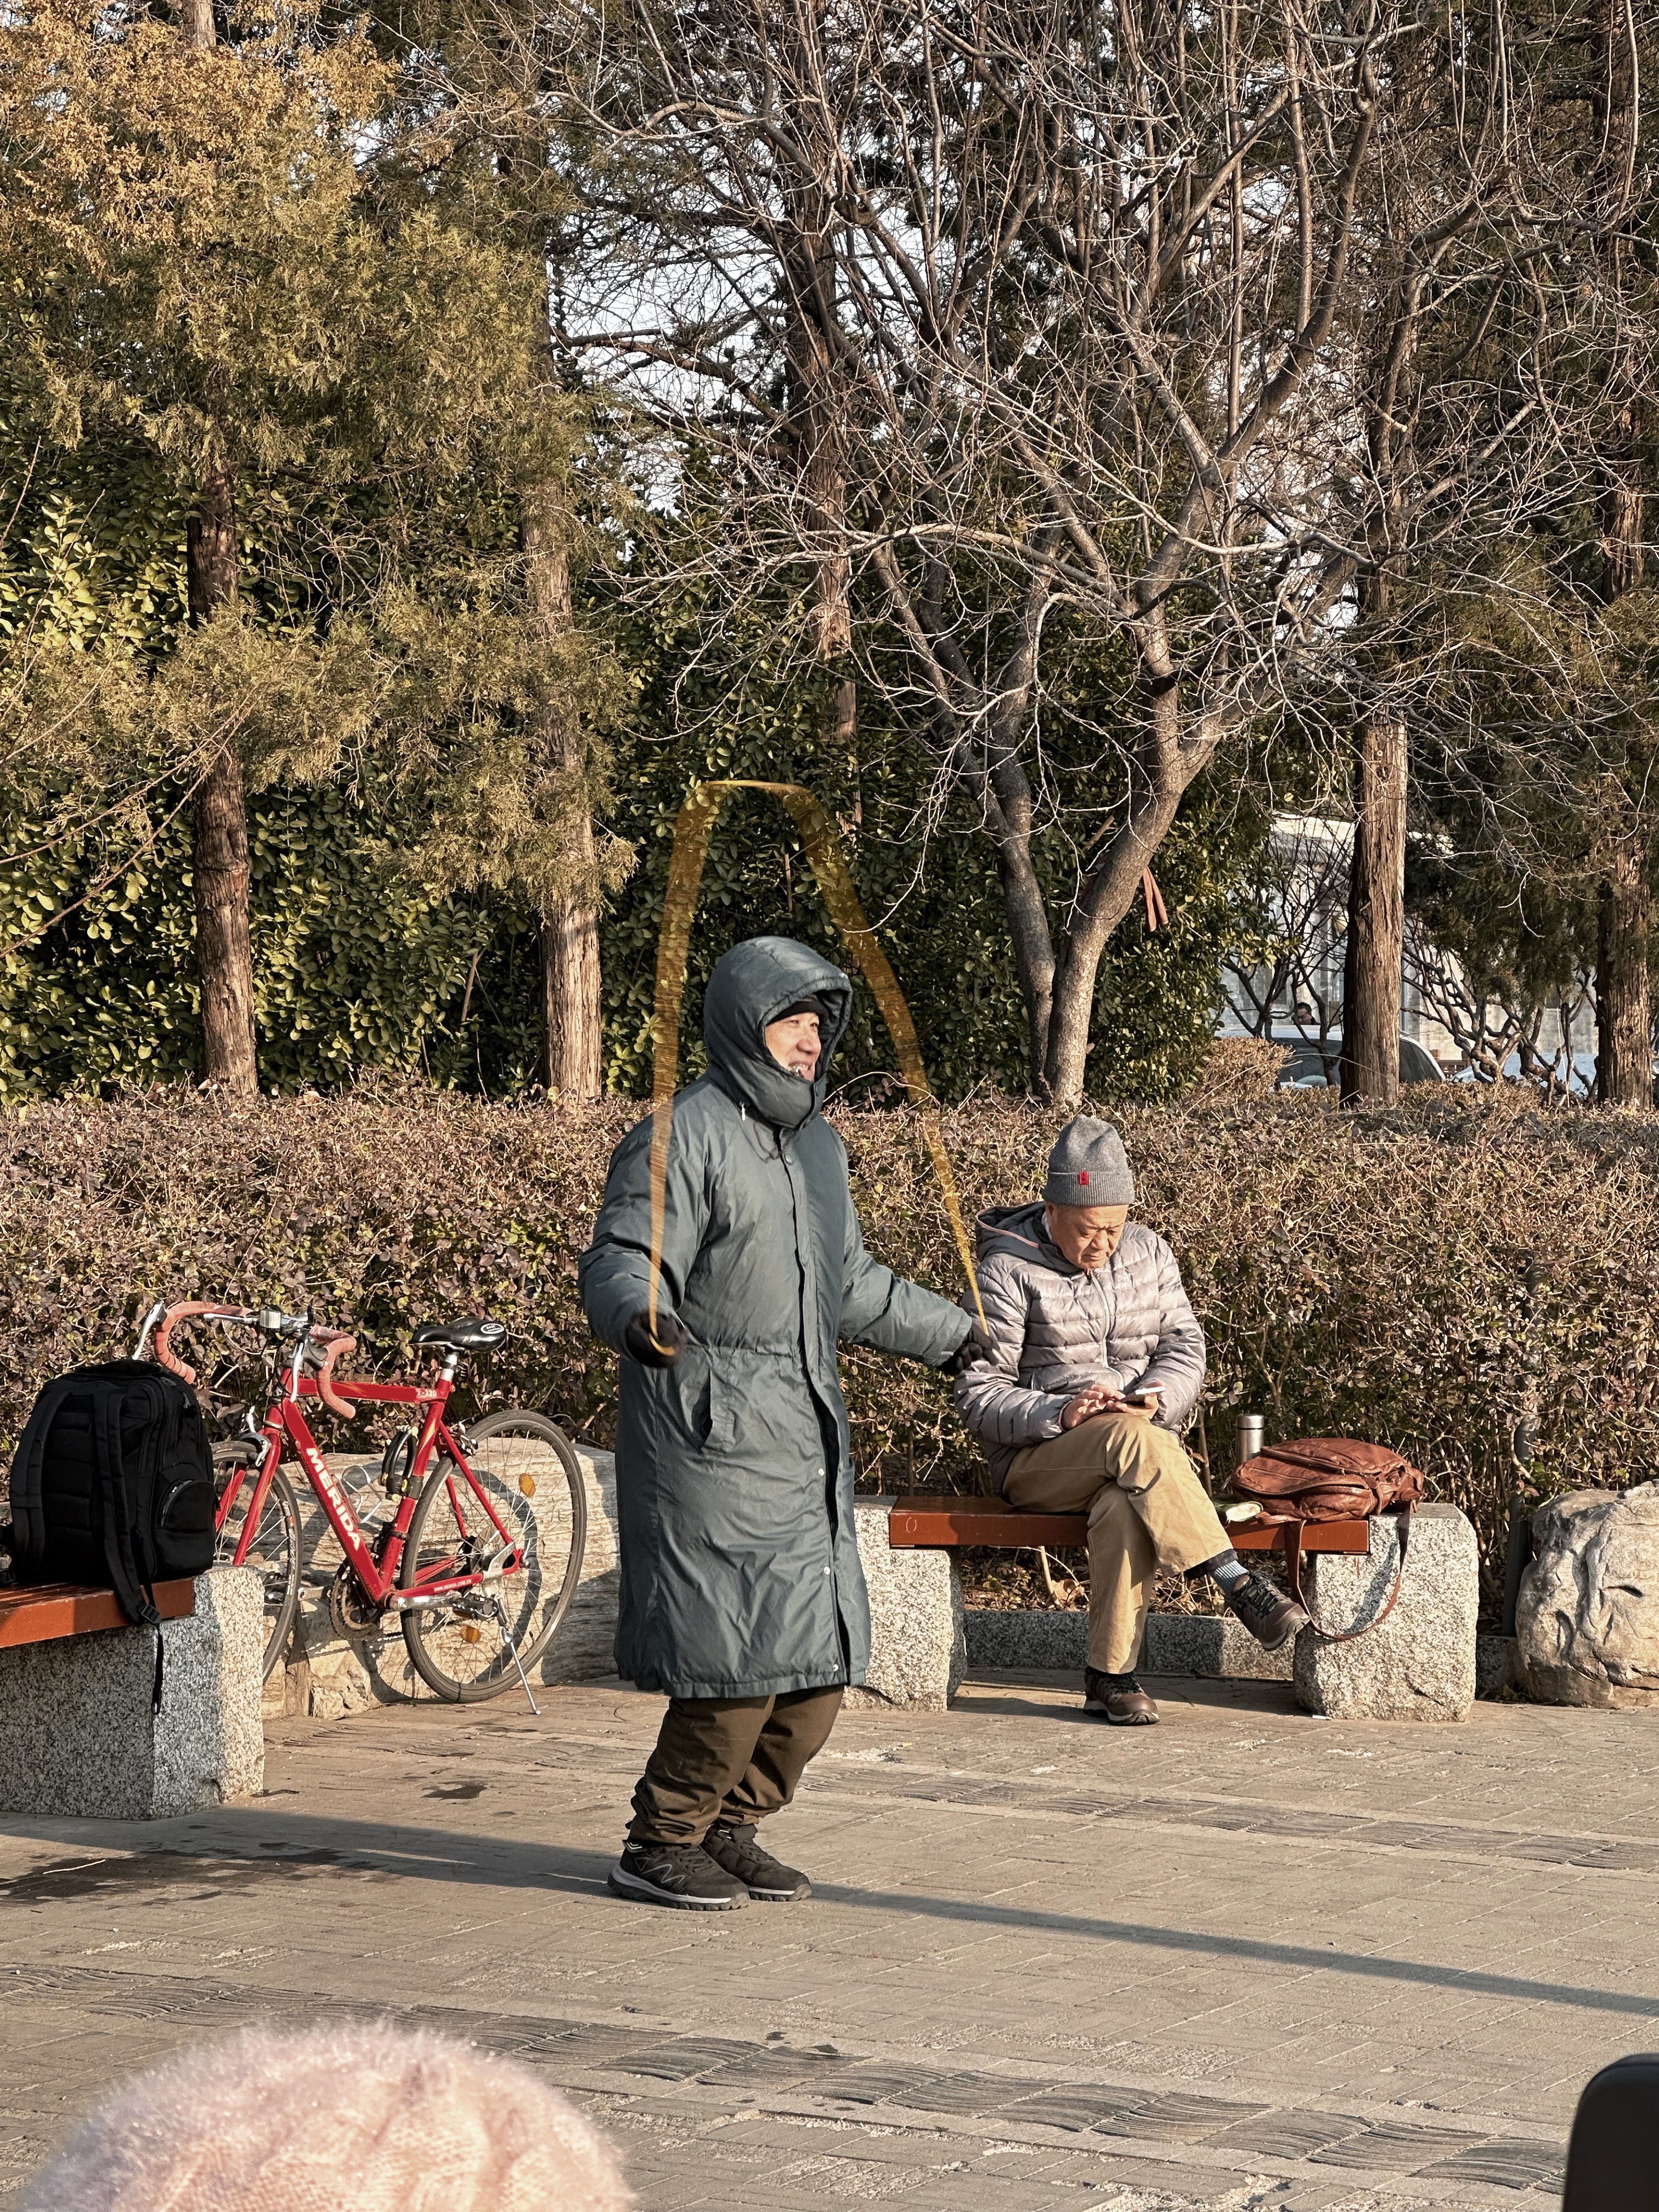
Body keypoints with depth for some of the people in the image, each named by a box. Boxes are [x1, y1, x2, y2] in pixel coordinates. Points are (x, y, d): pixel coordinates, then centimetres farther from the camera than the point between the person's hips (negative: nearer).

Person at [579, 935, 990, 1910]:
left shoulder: (817, 1142, 18)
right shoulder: (685, 1137, -9)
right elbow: (619, 1263, -17)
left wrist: (948, 1331, 38)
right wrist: (642, 1321, -39)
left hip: (806, 1435, 9)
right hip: (710, 1435, -9)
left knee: (821, 1655, 6)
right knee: (740, 1655, -11)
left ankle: (730, 1832, 19)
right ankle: (661, 1845, 3)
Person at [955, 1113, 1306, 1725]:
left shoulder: (1148, 1253, 12)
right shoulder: (1008, 1271, -3)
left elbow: (1185, 1346, 9)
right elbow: (979, 1397, -7)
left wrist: (1157, 1398, -14)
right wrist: (1060, 1413, -24)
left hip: (1143, 1442, 3)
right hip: (1038, 1458, -3)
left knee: (1124, 1507, -36)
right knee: (1132, 1440, -37)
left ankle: (1111, 1675, -29)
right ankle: (1237, 1582, -33)